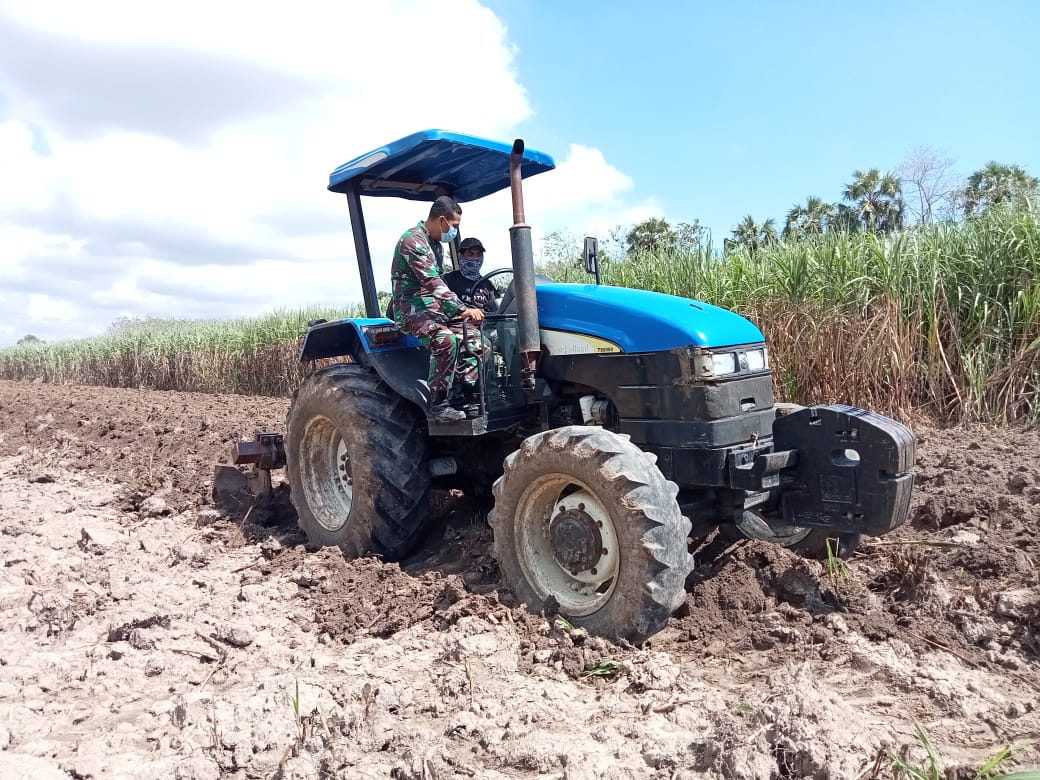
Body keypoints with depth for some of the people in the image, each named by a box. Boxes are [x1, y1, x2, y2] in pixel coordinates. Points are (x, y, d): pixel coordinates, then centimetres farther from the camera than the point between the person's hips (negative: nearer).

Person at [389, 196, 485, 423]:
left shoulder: (435, 244, 17)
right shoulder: (412, 240, -15)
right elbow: (432, 283, -26)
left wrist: (459, 309, 13)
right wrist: (463, 309, -32)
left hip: (432, 306, 10)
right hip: (411, 307, -10)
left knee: (471, 332, 2)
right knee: (445, 340, -32)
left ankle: (468, 394, 5)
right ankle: (438, 404, -24)